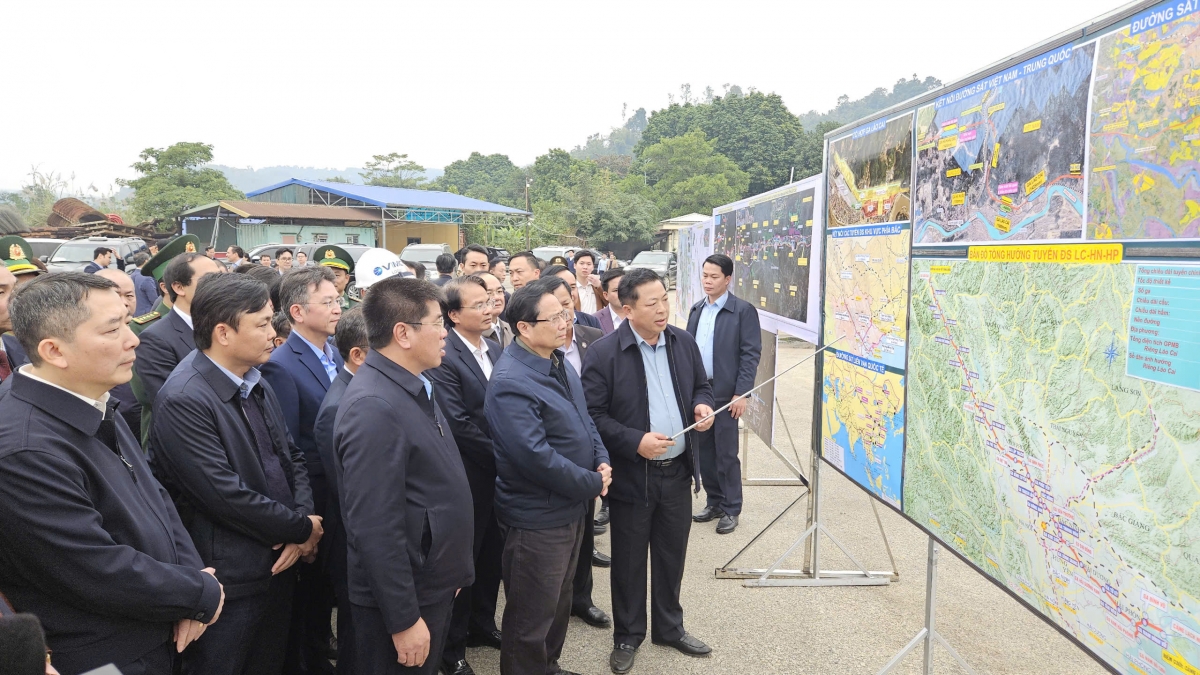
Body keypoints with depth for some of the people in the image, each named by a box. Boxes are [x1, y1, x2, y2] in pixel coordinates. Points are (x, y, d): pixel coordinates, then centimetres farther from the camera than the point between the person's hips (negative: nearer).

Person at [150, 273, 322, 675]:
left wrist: (304, 519, -8)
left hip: (278, 564, 8)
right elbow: (225, 493, -24)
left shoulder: (255, 383, 6)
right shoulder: (183, 400, -21)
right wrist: (302, 528, -14)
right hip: (230, 580, -8)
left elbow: (291, 457, 9)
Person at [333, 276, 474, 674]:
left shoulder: (417, 387, 5)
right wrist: (404, 620, -21)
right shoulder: (374, 407, -26)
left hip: (434, 585, 9)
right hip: (404, 599, -9)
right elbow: (376, 527, -26)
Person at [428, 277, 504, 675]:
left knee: (492, 554, 19)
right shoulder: (444, 358, -18)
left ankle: (482, 624, 39)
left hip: (499, 473, 7)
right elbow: (458, 423, -22)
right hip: (470, 477, -7)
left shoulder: (494, 350, 7)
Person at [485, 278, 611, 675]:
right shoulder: (511, 382, -25)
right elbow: (537, 457, -29)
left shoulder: (558, 362, 4)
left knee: (559, 603, 26)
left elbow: (583, 420, 15)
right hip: (537, 519, -9)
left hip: (572, 508, 9)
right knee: (531, 617, 9)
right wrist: (593, 483, -18)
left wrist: (601, 461, -3)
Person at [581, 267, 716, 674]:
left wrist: (702, 405, -7)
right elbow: (592, 414, -14)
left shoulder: (684, 342, 2)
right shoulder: (605, 353, -15)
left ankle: (670, 628, 38)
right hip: (632, 474, -4)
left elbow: (701, 386, 16)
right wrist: (635, 441, -23)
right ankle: (627, 636, 30)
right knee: (629, 561, 11)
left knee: (672, 556, 18)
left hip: (677, 471, 5)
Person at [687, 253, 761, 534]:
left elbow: (751, 353, -11)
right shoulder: (696, 309, 11)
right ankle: (714, 502, 26)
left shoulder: (743, 310, -7)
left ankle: (731, 509, 16)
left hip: (725, 393, -5)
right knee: (703, 451, 11)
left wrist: (741, 393, -15)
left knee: (726, 454, 2)